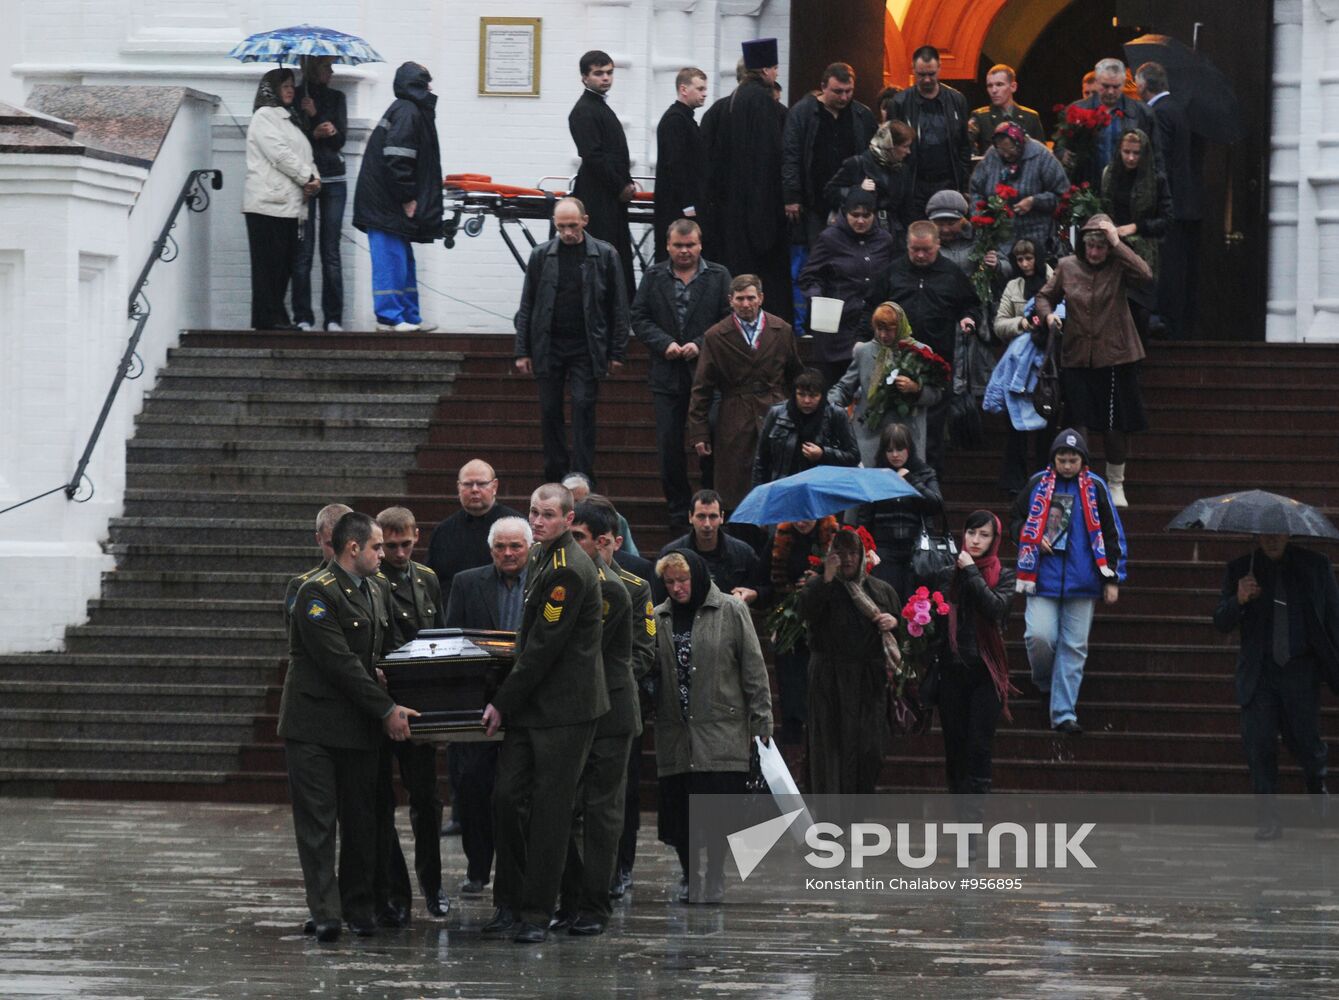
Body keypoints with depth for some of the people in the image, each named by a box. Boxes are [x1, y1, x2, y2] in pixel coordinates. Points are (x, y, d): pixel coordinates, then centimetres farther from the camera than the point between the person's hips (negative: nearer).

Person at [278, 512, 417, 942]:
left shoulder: (373, 592, 14)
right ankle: (325, 914, -6)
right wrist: (386, 710, -15)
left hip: (358, 728, 7)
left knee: (361, 823, 6)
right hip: (314, 725, -7)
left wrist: (392, 705, 7)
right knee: (317, 824, -4)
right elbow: (340, 663, -18)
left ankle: (358, 908, 13)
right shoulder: (317, 593, -13)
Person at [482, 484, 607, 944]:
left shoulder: (568, 570, -17)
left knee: (549, 809, -4)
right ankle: (509, 905, 10)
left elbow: (543, 647, -18)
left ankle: (537, 914, 1)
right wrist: (506, 702, 20)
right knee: (507, 797, 4)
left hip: (563, 709, -9)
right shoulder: (541, 557, 14)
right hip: (531, 707, 9)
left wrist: (503, 704, -11)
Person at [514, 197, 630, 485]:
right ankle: (555, 479, 12)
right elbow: (527, 307, 7)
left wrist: (617, 353, -3)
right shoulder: (541, 256, 5)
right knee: (549, 412, 4)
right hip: (549, 347, 2)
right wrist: (522, 352, 2)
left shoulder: (605, 255, 1)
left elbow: (619, 308, 2)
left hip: (587, 348, -2)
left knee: (583, 408, -7)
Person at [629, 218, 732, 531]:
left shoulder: (718, 277, 2)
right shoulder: (653, 277, 7)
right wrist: (664, 344, -11)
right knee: (669, 445, 3)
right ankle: (678, 509, 12)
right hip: (667, 373, 2)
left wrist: (700, 344, -14)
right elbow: (639, 319, 4)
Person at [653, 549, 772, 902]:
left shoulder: (730, 611, -1)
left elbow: (753, 667, -1)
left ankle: (714, 884, 2)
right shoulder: (659, 618, 9)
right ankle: (690, 877, 21)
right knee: (677, 811, 4)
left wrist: (761, 720, -4)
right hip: (675, 731, 3)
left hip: (721, 728, -3)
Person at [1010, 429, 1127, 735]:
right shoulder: (1038, 485, 5)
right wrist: (1034, 540, -3)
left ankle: (1063, 714, 4)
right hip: (1043, 577, 0)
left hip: (1081, 581, 0)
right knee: (1039, 636, -15)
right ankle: (1044, 680, 17)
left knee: (1073, 648, 0)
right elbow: (1015, 521, 17)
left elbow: (1112, 534, 10)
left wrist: (1112, 579, 6)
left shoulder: (1094, 488, 5)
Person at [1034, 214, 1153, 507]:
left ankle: (1116, 485, 23)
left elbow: (1144, 274, -25)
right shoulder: (1067, 267, 5)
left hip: (1115, 358, -2)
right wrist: (1048, 313, -5)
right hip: (1076, 359, 2)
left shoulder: (1118, 268, -4)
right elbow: (1045, 296, 17)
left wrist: (1117, 244, -24)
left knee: (1116, 427, 6)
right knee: (1079, 426, -1)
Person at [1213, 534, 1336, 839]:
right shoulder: (1241, 570, 4)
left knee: (1303, 740, 0)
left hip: (1301, 669, -1)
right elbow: (1221, 623, 0)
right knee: (1258, 743, -7)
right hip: (1259, 673, 1)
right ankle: (1269, 818, 2)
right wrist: (1239, 600, -21)